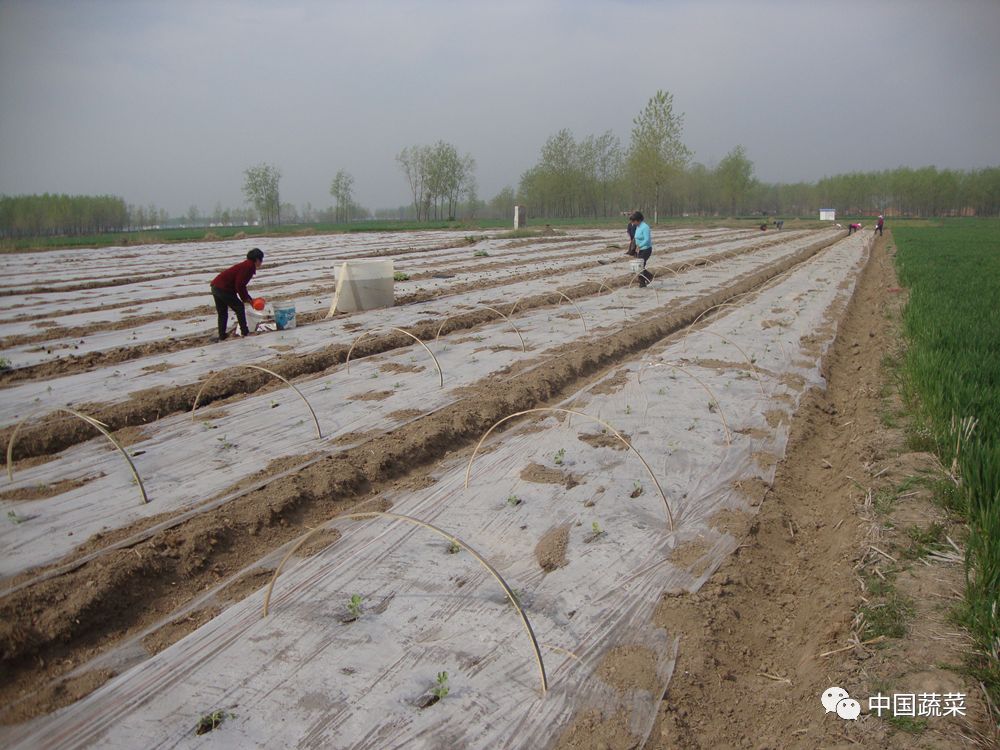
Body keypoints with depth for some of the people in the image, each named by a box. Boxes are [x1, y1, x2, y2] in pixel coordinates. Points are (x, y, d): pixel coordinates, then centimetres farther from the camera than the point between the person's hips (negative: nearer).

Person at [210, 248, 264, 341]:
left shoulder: (246, 265, 18)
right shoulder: (249, 267, -13)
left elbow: (241, 285, 26)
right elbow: (239, 286, -19)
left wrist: (249, 298, 23)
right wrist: (245, 298, -5)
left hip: (215, 287, 10)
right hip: (224, 289, -10)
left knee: (222, 313, 17)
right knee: (239, 307, 6)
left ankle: (222, 336, 19)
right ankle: (245, 332, 12)